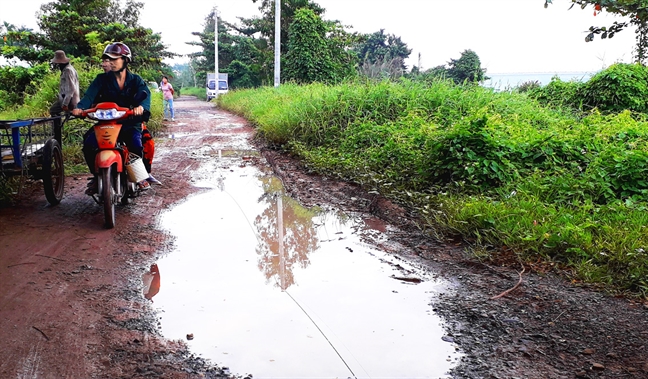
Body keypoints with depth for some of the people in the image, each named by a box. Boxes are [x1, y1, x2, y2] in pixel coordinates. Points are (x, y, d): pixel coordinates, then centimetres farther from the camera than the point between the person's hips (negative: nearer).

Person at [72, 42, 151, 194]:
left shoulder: (135, 80, 4)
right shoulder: (102, 79, 7)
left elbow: (145, 93, -16)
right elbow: (90, 94, -10)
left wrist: (141, 106, -41)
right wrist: (80, 108, -33)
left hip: (129, 122, -2)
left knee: (137, 145, -29)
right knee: (88, 143, -22)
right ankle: (96, 175, 0)